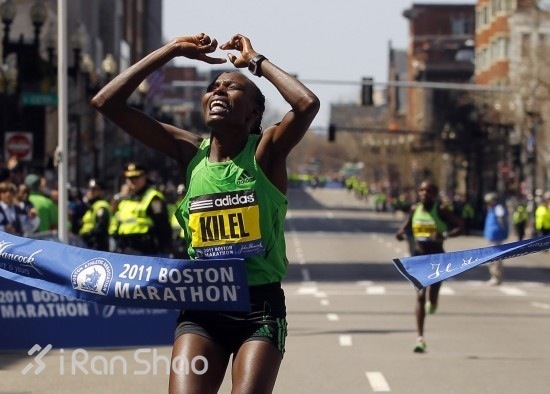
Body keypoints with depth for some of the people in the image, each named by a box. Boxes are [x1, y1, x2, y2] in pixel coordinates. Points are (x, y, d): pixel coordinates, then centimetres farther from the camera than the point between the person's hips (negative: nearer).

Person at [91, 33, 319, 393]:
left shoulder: (266, 152, -4)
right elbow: (107, 102, -1)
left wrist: (255, 61, -11)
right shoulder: (190, 152, 3)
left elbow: (308, 104, -26)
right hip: (200, 306, 2)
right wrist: (173, 50, 0)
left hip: (260, 306, -2)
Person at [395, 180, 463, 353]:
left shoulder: (441, 210, -7)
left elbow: (460, 226, -11)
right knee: (420, 296, -8)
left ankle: (433, 302, 43)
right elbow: (406, 226, 15)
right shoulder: (415, 209, 4)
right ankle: (420, 337, -9)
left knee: (432, 297, 1)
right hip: (419, 256, 2)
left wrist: (445, 235, -28)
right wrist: (401, 233, -9)